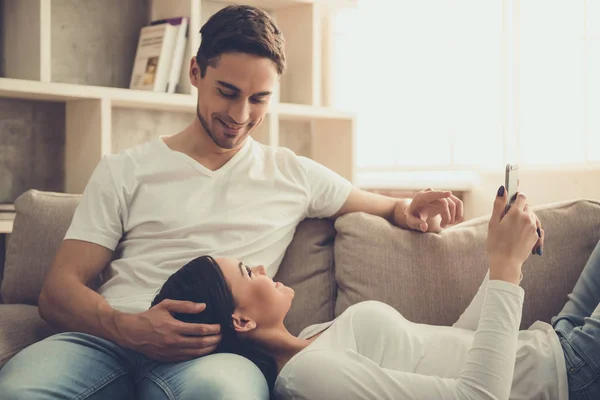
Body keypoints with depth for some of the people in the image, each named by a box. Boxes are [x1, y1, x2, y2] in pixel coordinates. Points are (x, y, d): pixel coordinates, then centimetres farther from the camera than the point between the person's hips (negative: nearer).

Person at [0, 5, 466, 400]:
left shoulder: (293, 174, 20)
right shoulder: (125, 171, 15)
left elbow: (382, 206, 31)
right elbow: (59, 290, 8)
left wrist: (410, 209, 3)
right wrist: (131, 328, -15)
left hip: (216, 352, 0)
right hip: (109, 336, 1)